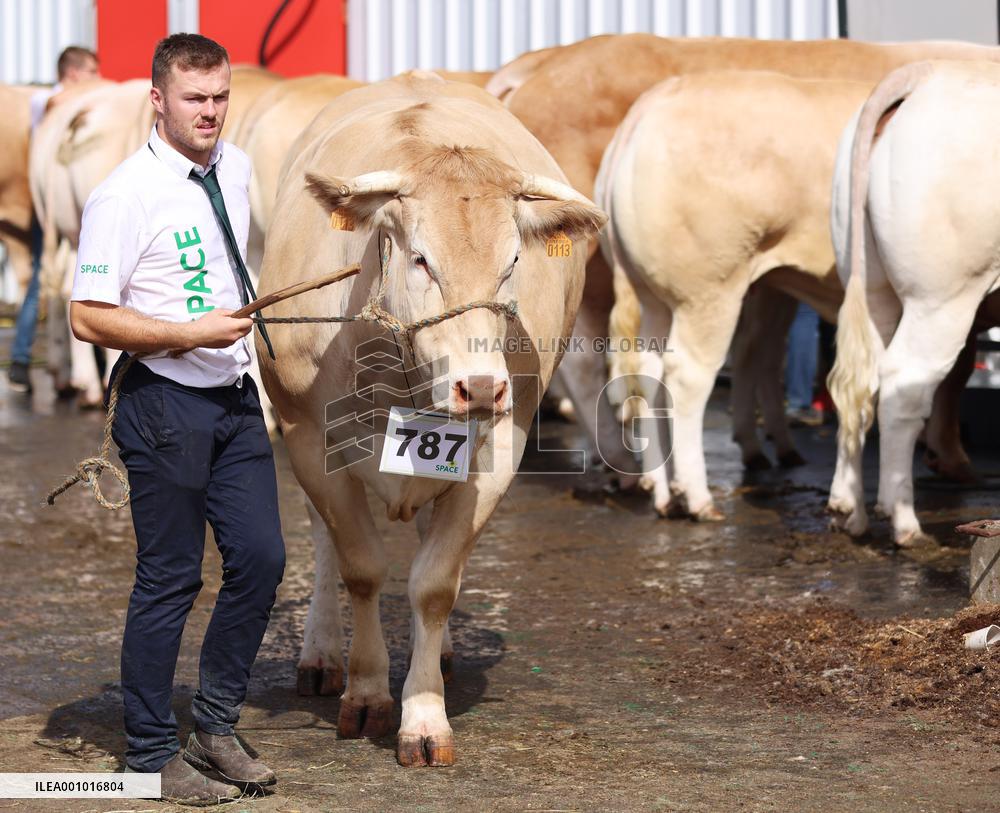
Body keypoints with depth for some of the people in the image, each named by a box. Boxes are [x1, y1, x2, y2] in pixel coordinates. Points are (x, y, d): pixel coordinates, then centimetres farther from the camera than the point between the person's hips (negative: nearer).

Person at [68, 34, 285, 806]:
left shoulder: (236, 170, 7)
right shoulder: (127, 194, -16)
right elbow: (89, 316, -18)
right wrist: (190, 334, -23)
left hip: (236, 397, 7)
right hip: (166, 402, -7)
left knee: (261, 558, 7)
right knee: (170, 580, -1)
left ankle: (216, 728, 22)